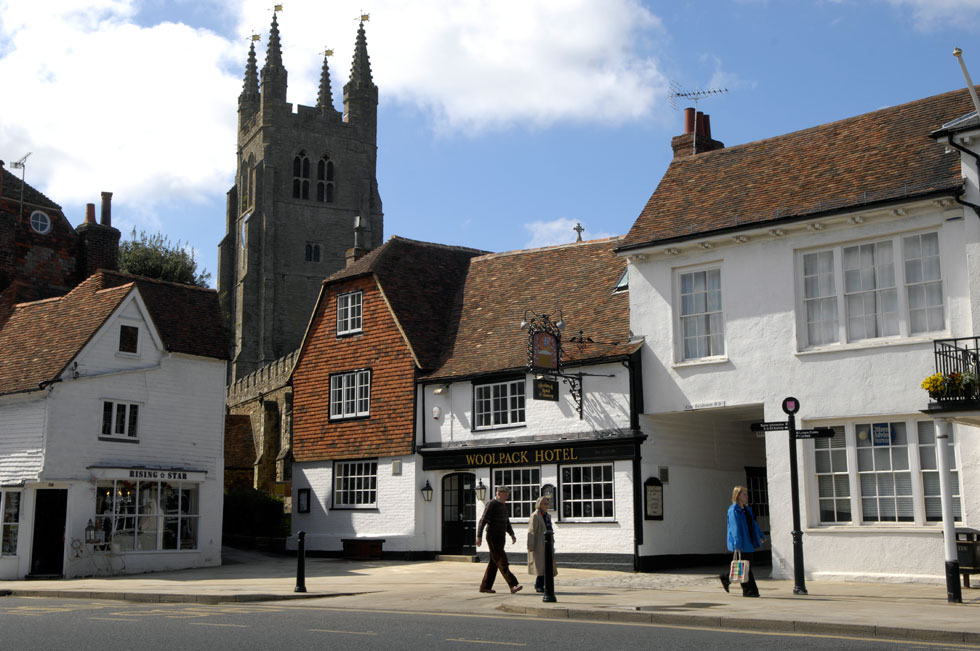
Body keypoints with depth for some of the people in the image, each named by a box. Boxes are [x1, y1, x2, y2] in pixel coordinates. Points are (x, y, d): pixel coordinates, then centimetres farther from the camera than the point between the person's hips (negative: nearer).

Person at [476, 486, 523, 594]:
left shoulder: (503, 506, 16)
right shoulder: (491, 504, -11)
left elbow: (507, 522, 24)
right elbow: (483, 521, -14)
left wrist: (512, 534, 11)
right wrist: (479, 536, -20)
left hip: (500, 538, 9)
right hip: (493, 537, -9)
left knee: (494, 563, 10)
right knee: (502, 562, -12)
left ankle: (485, 586, 16)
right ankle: (513, 585, -18)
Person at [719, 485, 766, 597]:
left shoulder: (746, 509, 13)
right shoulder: (733, 510, -13)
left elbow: (753, 523, 24)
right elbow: (735, 528, -19)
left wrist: (761, 536, 28)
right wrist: (737, 545, -24)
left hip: (748, 542, 9)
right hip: (740, 543, -9)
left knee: (748, 565, 11)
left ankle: (726, 578, 26)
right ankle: (748, 591, 4)